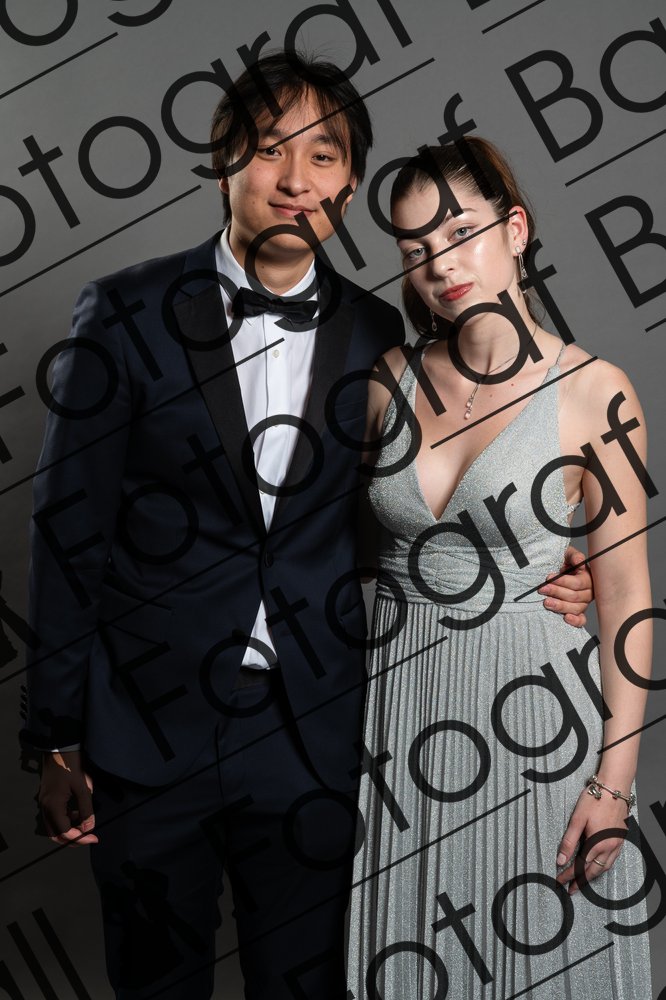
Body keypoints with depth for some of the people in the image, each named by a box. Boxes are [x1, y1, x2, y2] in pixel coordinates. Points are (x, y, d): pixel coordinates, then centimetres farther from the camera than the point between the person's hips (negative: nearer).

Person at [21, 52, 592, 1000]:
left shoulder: (378, 337, 2)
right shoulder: (127, 314, -6)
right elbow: (69, 531, -5)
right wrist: (57, 740, -5)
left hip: (312, 742, 2)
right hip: (147, 737, -1)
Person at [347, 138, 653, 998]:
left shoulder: (593, 392, -9)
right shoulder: (389, 381, 1)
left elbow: (626, 596, -7)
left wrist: (615, 780, -8)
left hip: (531, 701, -3)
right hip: (399, 692, 3)